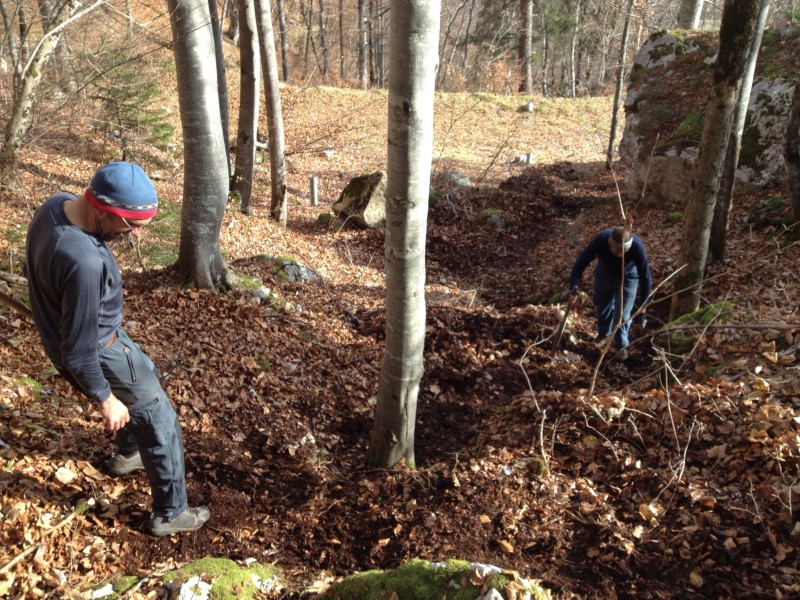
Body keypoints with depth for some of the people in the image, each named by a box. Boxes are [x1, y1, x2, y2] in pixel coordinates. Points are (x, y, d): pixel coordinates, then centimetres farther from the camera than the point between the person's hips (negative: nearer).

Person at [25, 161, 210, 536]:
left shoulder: (57, 205, -13)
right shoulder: (85, 262, -40)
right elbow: (79, 353, -29)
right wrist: (105, 400, -16)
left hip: (63, 335, 9)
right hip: (100, 351, -9)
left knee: (144, 380, 33)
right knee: (161, 424, 9)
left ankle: (127, 453, 57)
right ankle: (170, 514, 28)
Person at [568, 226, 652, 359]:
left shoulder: (637, 247, -39)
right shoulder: (600, 241, -39)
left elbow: (645, 277, -27)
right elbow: (581, 263, -30)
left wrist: (642, 307, -23)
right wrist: (574, 287, -44)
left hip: (628, 276, -2)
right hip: (605, 273, 2)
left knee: (623, 312, -3)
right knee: (602, 306, 14)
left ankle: (621, 345, 18)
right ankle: (604, 334, 41)